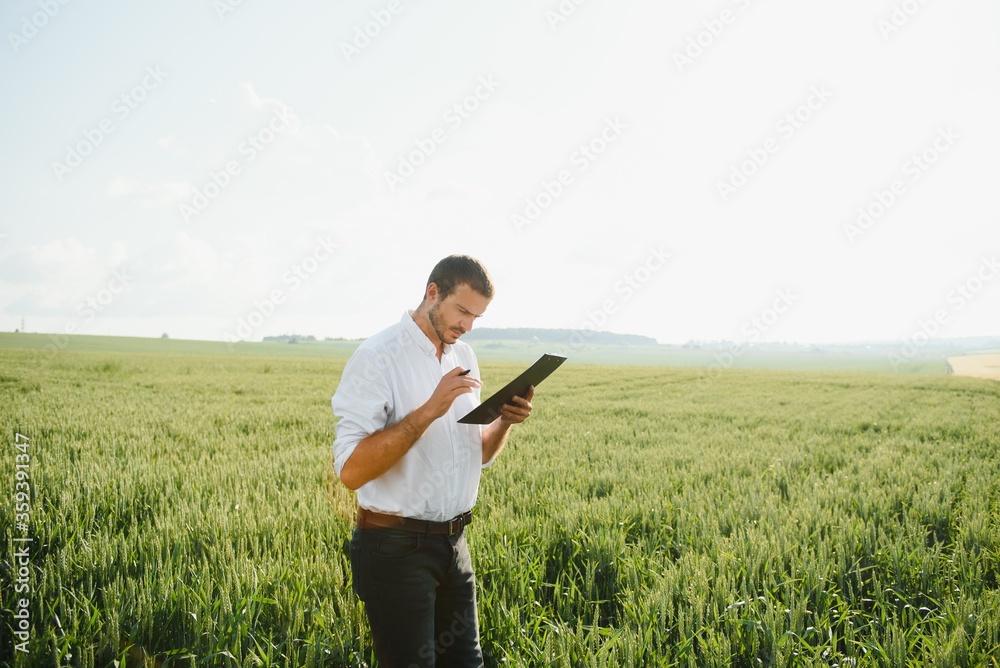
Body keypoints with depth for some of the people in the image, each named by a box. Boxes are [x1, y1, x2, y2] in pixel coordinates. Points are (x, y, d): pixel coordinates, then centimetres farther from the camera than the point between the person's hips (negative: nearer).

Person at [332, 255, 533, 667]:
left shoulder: (464, 358, 9)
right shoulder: (377, 358, -15)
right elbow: (351, 470, -23)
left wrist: (506, 422, -4)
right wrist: (429, 410, -27)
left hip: (453, 542, 7)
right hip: (396, 548, -7)